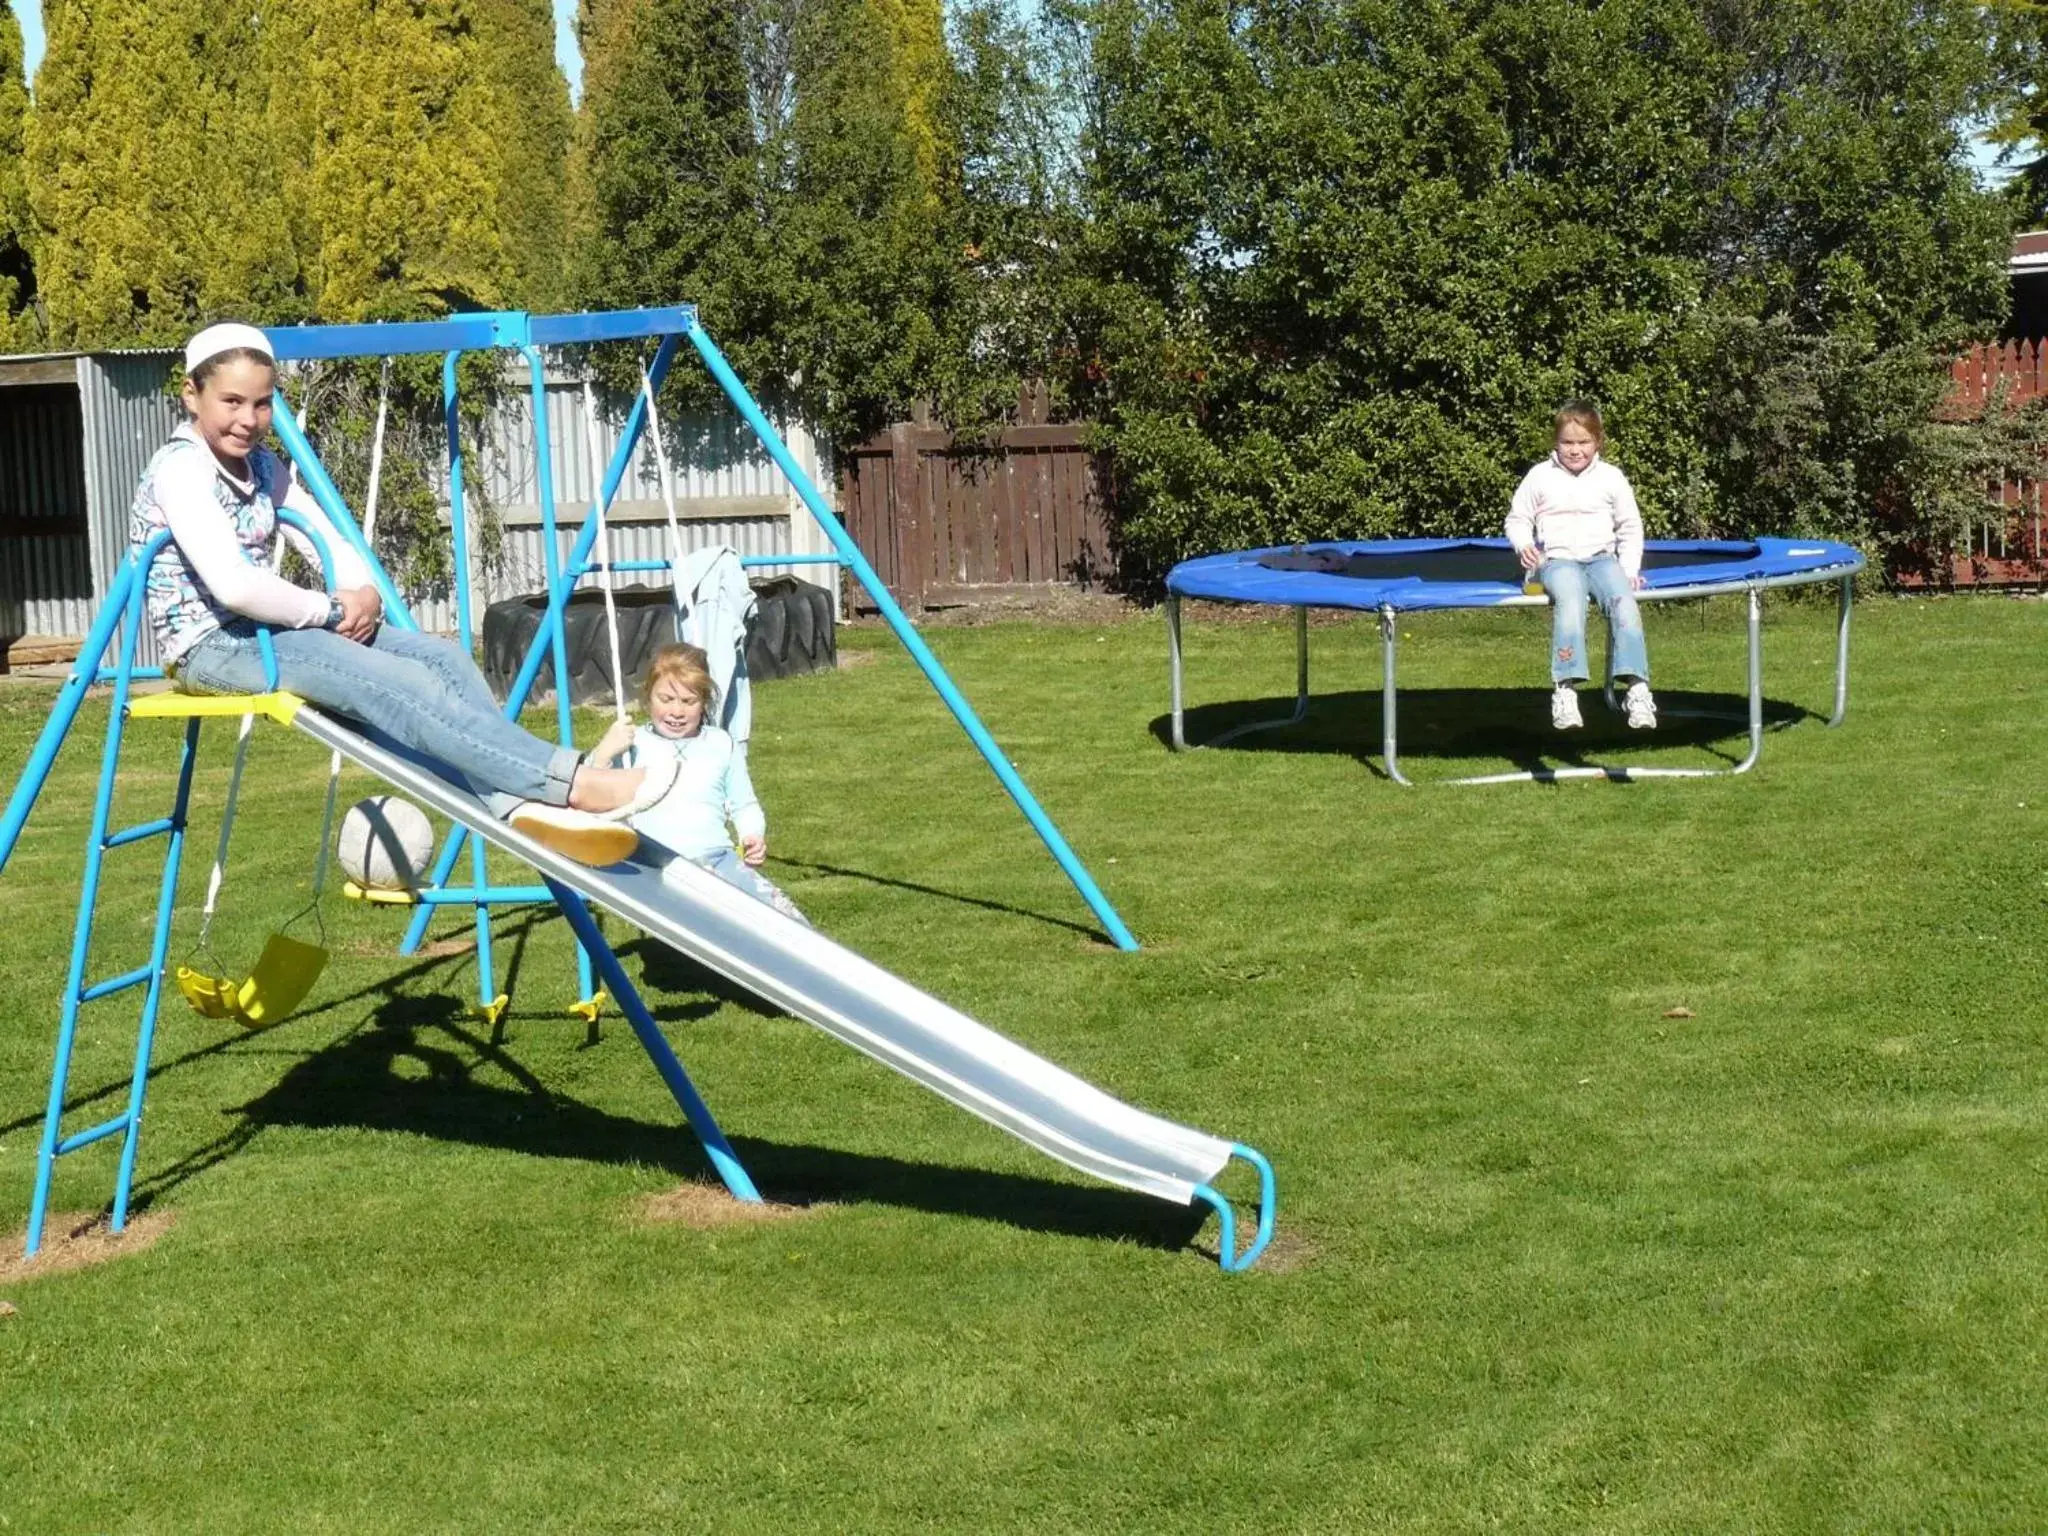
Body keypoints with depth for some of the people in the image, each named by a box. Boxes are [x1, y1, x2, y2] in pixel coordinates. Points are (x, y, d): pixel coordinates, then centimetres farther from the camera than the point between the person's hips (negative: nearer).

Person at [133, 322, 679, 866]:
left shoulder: (260, 464, 11)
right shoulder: (180, 469, -15)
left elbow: (330, 545, 13)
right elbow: (233, 586, -27)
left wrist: (362, 592, -10)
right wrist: (333, 609, -15)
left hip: (261, 629, 9)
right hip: (212, 648, -9)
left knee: (442, 657, -10)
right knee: (401, 685, -27)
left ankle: (521, 801, -29)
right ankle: (573, 784, -34)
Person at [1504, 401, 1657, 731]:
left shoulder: (1611, 478, 10)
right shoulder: (1540, 476, 7)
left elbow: (1630, 528, 17)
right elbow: (1517, 519, 14)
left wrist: (1629, 569, 4)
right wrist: (1524, 545, -8)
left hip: (1602, 557, 2)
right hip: (1558, 559, -2)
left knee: (1623, 598, -31)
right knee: (1570, 597, -37)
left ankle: (1637, 686, -35)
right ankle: (1565, 688, -45)